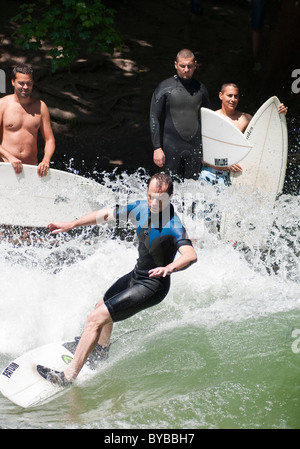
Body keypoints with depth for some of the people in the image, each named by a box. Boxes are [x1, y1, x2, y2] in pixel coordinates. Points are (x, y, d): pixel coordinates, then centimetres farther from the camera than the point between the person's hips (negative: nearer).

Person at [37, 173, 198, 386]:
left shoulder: (173, 226, -29)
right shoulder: (142, 208, -7)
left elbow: (191, 255, -44)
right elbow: (107, 214, 3)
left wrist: (169, 268, -64)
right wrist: (70, 225, 6)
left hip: (151, 286, -9)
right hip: (136, 275, 9)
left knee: (96, 318, -17)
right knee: (103, 306, 31)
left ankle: (69, 376, -11)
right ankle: (101, 349, 62)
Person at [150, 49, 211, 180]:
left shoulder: (201, 89, 9)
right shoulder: (165, 87, -3)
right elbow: (154, 119, -3)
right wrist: (157, 148, -10)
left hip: (194, 147, 3)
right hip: (171, 145, -3)